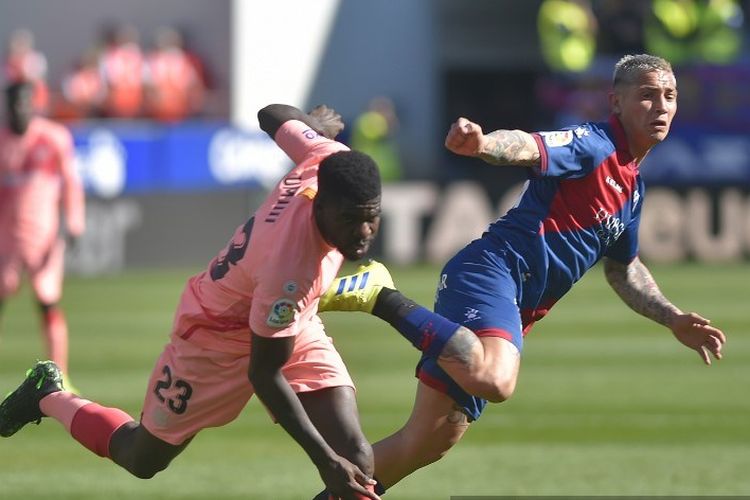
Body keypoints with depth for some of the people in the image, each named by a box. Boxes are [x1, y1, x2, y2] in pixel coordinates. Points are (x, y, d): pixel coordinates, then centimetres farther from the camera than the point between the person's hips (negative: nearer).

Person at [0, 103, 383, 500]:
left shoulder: (331, 159, -27)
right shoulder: (289, 267, -44)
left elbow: (272, 116, -3)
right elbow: (264, 375, -32)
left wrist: (316, 123, 20)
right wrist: (323, 459, -35)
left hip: (291, 323, 7)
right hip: (216, 337, -7)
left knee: (354, 459, -10)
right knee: (141, 459, 16)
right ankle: (49, 396, 42)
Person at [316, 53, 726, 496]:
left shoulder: (633, 187, 23)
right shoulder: (594, 145, -5)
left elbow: (623, 269, 38)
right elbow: (528, 147, -26)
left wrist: (673, 319, 32)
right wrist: (482, 144, -48)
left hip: (513, 308, 9)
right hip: (494, 269, -9)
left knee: (430, 441, 6)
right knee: (495, 380, -39)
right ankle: (381, 296, -24)